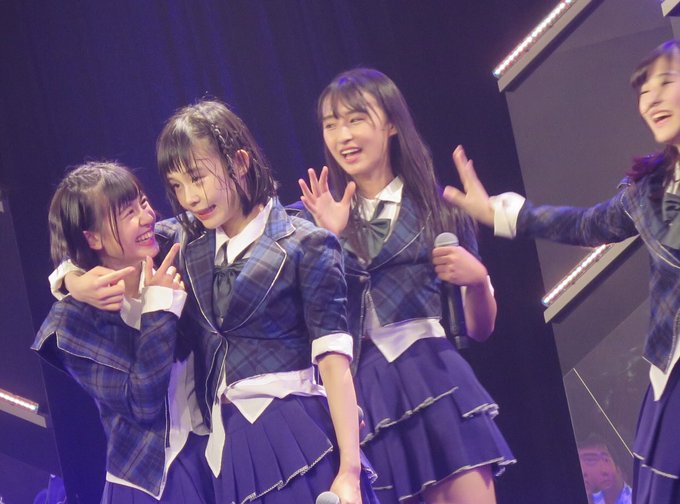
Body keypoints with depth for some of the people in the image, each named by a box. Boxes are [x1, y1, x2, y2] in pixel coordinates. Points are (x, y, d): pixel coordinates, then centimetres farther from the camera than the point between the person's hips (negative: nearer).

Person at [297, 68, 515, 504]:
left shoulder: (437, 206, 6)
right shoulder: (322, 218, 8)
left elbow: (481, 329, 9)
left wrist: (477, 278, -10)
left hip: (437, 384, -1)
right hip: (368, 398, 1)